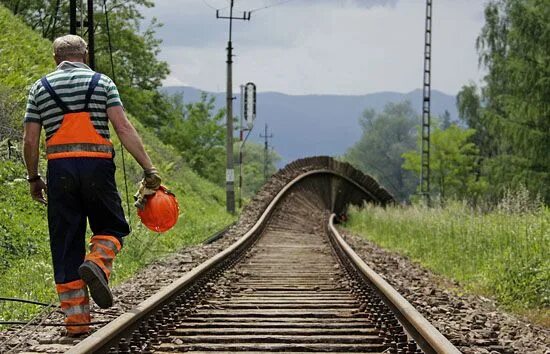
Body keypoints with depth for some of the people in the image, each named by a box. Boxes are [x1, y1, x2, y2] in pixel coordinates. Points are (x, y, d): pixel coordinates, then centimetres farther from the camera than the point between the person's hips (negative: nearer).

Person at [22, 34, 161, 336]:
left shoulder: (40, 88, 11)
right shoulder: (102, 82, 7)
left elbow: (30, 141, 6)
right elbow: (124, 128, -5)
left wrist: (33, 179, 18)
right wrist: (149, 169, -6)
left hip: (59, 167, 1)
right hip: (97, 164, -1)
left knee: (66, 244, 5)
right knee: (110, 228, 16)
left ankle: (75, 319, 2)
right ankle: (97, 263, -18)